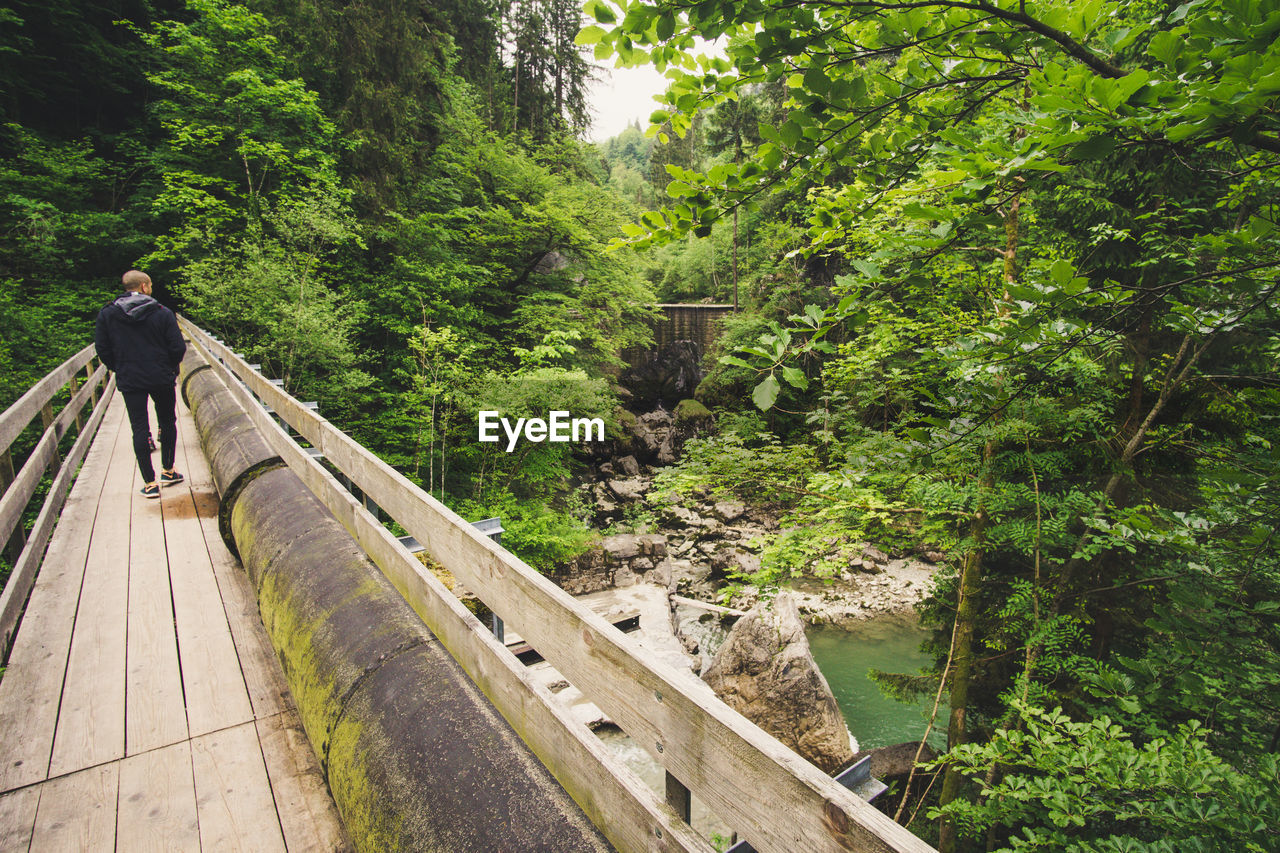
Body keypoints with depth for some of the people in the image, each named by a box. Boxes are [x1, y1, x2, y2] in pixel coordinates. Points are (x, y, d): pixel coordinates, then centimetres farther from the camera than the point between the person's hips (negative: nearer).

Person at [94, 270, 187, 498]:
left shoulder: (106, 314, 0)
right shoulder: (163, 313, -6)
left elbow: (103, 350, 1)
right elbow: (178, 347, -8)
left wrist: (119, 369, 17)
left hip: (129, 381, 1)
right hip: (161, 379, -1)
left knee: (139, 429, 3)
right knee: (167, 423, 15)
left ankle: (150, 483, 4)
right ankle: (168, 471, 25)